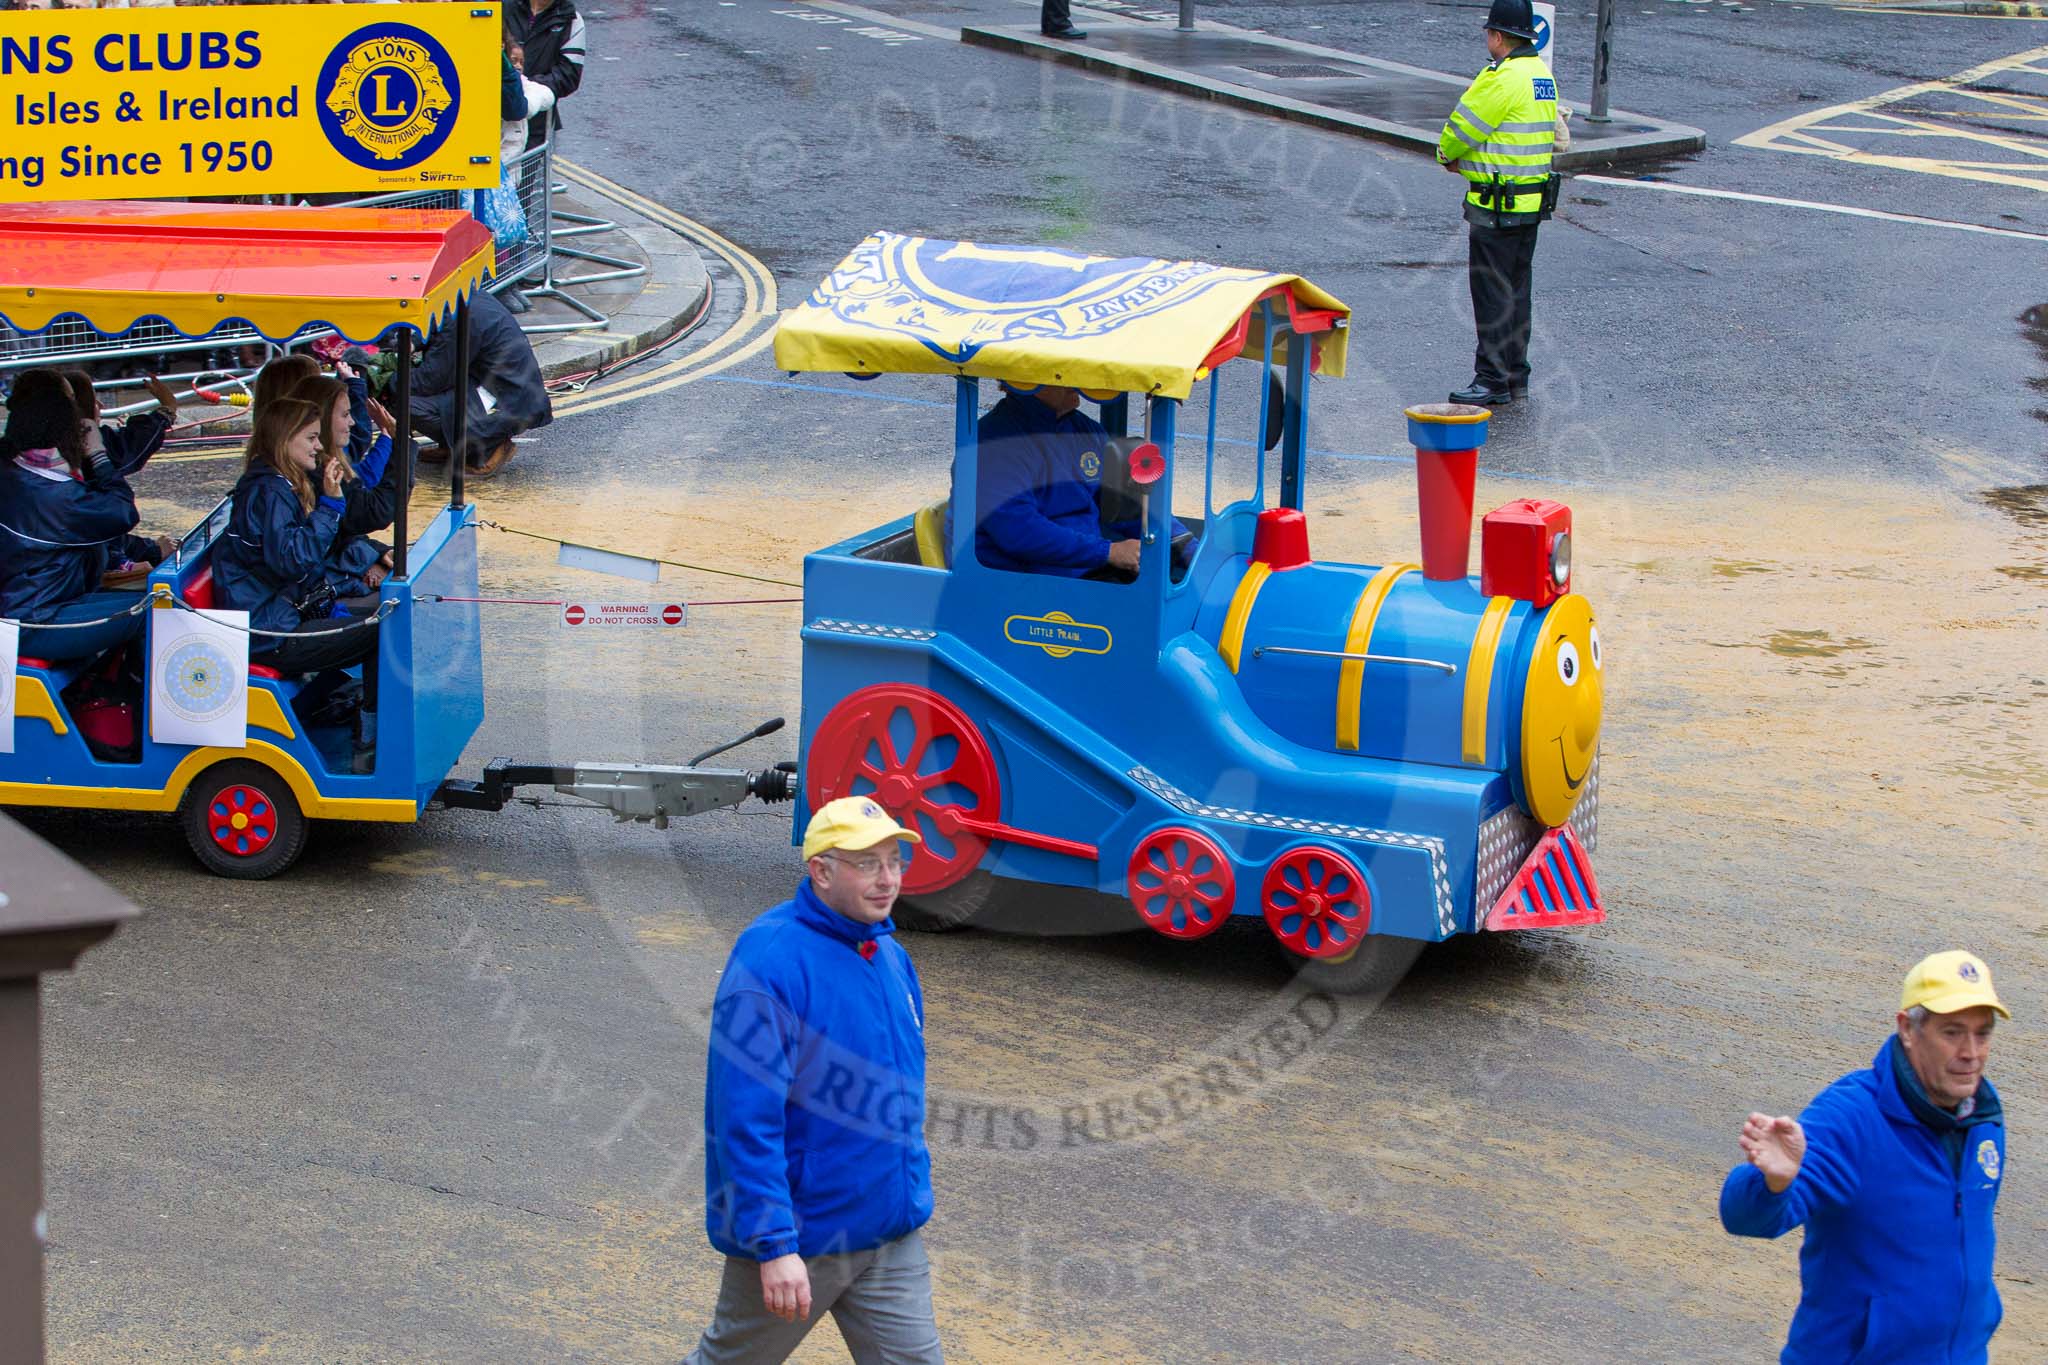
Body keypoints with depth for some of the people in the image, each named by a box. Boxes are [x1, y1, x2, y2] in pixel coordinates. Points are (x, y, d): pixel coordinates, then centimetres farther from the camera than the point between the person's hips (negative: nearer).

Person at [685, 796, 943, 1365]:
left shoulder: (892, 957, 6)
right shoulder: (770, 961, -20)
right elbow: (746, 1119, -24)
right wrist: (774, 1245, -27)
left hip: (892, 1242, 7)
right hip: (796, 1239, -6)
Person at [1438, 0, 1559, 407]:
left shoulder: (1503, 79, -18)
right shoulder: (1542, 74, 12)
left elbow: (1462, 128, -13)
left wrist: (1448, 154, 10)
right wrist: (1468, 159, 9)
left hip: (1497, 206, -9)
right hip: (1534, 200, 9)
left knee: (1491, 292, -5)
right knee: (1516, 292, 15)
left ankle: (1493, 380, -4)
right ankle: (1516, 376, 21)